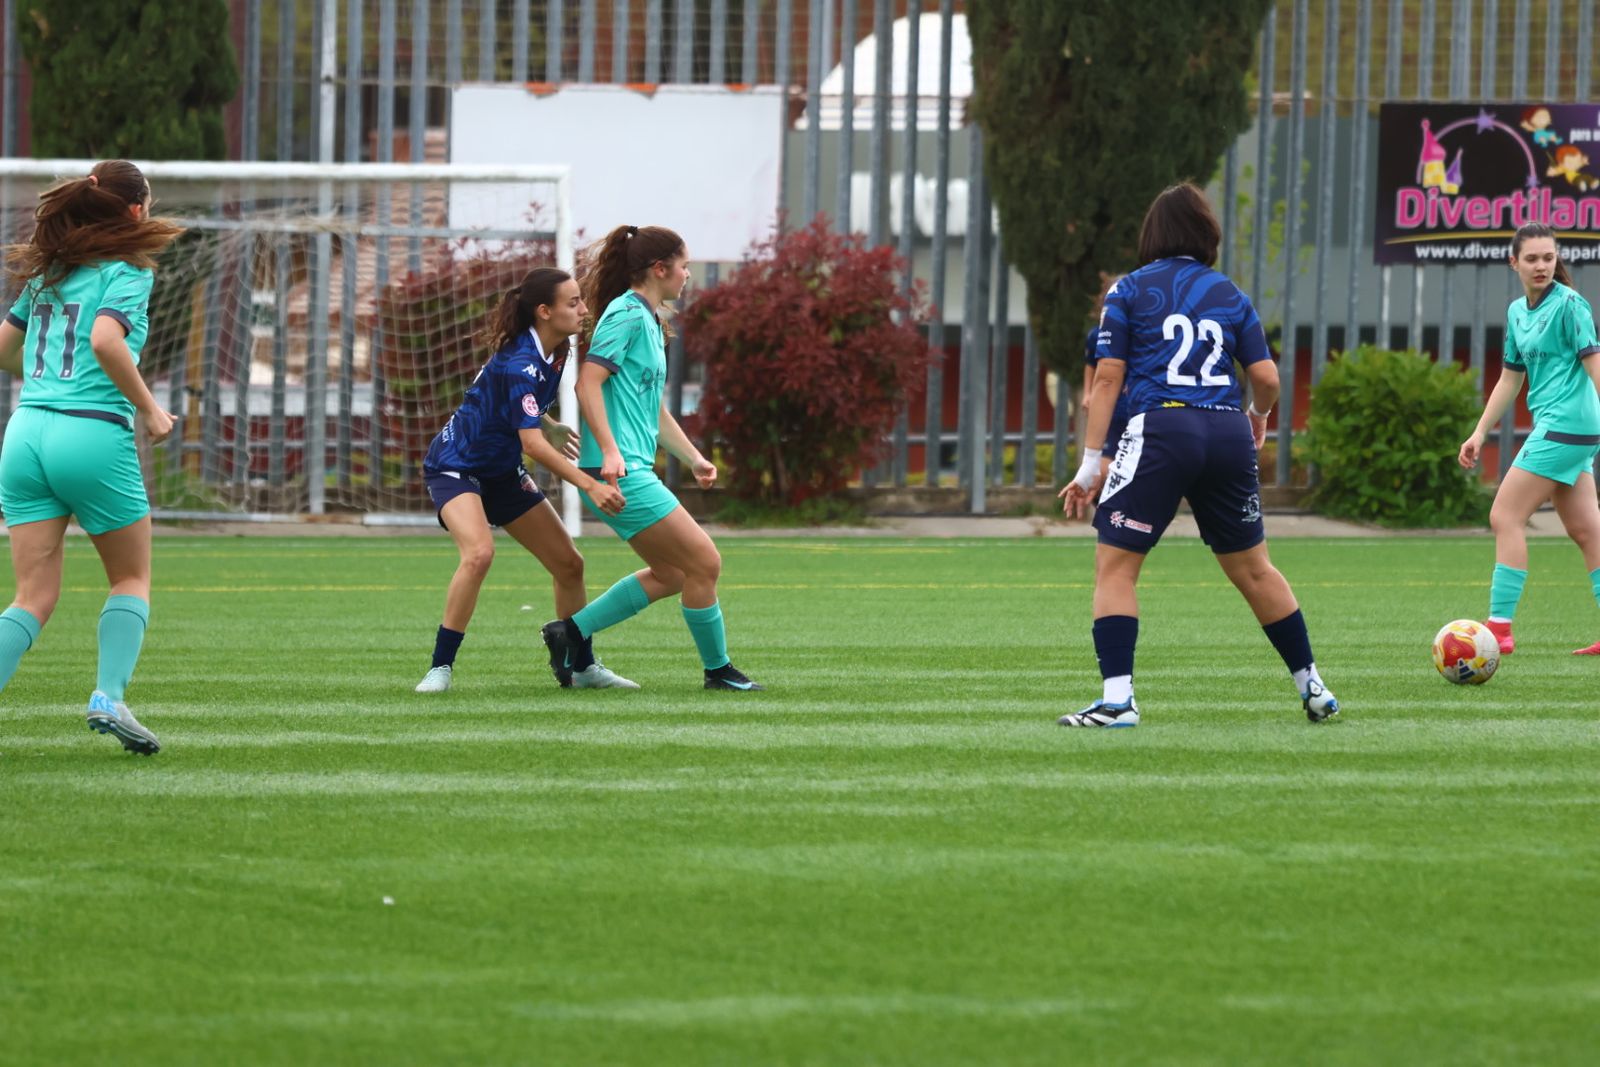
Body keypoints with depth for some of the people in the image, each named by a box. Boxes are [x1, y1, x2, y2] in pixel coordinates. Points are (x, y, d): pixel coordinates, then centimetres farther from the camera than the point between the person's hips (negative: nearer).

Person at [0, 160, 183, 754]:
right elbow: (106, 339, -20)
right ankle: (109, 696, -4)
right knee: (133, 579, 13)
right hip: (94, 433, -5)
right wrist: (148, 409, -9)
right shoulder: (128, 271, -3)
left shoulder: (48, 270, 16)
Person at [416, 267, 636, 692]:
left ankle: (582, 666, 21)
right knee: (479, 553, -33)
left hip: (501, 471, 9)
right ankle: (440, 667, -26)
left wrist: (555, 429, -1)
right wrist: (590, 486, -41)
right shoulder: (519, 363, -29)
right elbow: (532, 443, -36)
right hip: (455, 466, -9)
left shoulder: (555, 351, -1)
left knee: (569, 564, 6)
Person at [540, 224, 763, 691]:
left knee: (670, 574, 14)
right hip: (618, 473, -11)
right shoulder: (626, 315, -11)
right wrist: (610, 451, -27)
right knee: (704, 563, -6)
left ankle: (571, 631, 14)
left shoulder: (649, 321, 19)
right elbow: (588, 382, -20)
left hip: (634, 471, 11)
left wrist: (693, 458, 25)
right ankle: (718, 669, 6)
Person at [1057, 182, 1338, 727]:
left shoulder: (1129, 291, 6)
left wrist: (1091, 464, 1)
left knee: (1114, 565, 1)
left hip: (1160, 430, -4)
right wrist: (1257, 417, 31)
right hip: (1228, 435, 4)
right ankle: (1313, 687, 23)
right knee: (1253, 568, 18)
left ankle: (1117, 698, -12)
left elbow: (1108, 379, 0)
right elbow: (1266, 379, 8)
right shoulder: (1230, 295, 14)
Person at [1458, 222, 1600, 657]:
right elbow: (1510, 378, 23)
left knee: (1506, 518, -8)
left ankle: (1499, 628, -8)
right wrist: (1479, 433, 20)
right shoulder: (1517, 311, 15)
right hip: (1556, 429, 9)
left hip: (1564, 426, -9)